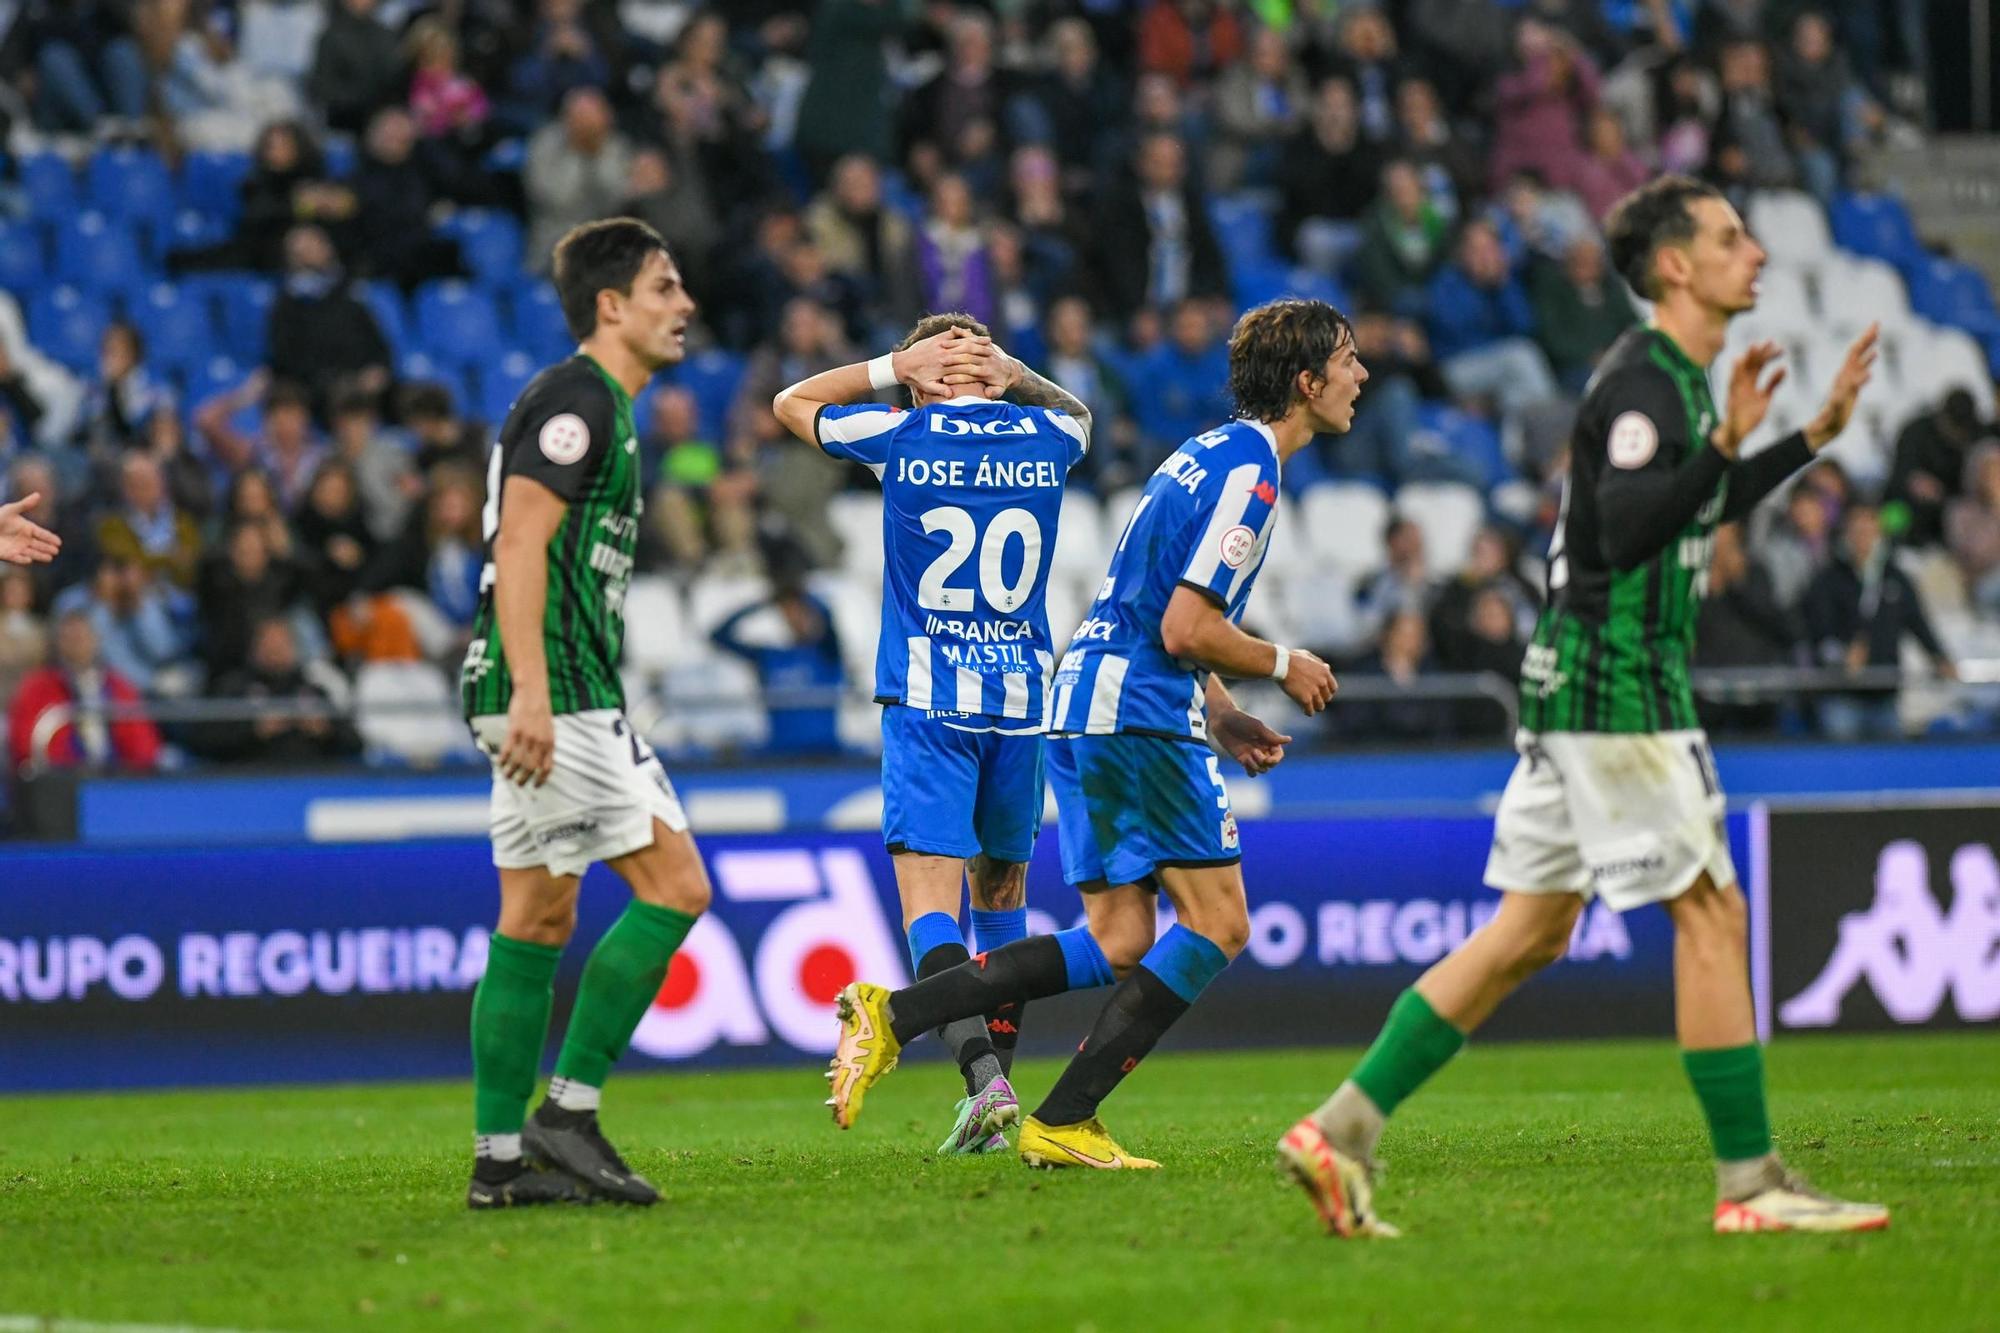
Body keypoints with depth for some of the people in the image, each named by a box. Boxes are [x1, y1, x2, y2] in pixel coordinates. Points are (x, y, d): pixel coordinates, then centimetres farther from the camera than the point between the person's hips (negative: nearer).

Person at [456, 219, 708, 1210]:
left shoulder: (597, 405, 21)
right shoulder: (577, 397, -10)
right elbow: (518, 543, -19)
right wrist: (532, 689, -26)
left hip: (551, 696, 10)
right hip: (551, 691, -10)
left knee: (536, 920, 8)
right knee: (675, 884, -11)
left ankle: (501, 1158, 8)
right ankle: (567, 1112, -9)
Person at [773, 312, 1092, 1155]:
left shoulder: (901, 437, -2)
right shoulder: (1045, 439, 6)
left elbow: (792, 402, 17)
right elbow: (1076, 412, 33)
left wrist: (895, 367, 12)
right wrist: (1016, 377, 15)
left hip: (927, 705, -3)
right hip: (1024, 699, 4)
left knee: (930, 902, -9)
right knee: (1002, 893, 16)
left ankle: (984, 1074, -29)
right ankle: (993, 1089, 15)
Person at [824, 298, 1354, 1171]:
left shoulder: (1214, 455, 20)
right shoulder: (1248, 469, -12)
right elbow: (1186, 630, -18)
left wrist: (1220, 716, 21)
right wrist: (1283, 666, -2)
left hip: (1084, 703, 10)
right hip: (1138, 713, -10)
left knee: (1118, 946, 5)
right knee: (1217, 925, -5)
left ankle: (893, 1015, -5)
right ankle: (1062, 1123, -8)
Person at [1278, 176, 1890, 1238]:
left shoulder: (1675, 379, 18)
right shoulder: (1643, 382, -14)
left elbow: (1698, 511, 33)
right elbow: (1627, 531, -26)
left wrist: (1816, 435, 31)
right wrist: (1726, 443, -31)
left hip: (1574, 684, 10)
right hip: (1616, 685, -10)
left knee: (1532, 931, 9)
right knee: (1711, 912, -7)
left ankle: (1342, 1131, 7)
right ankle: (1749, 1184, -3)